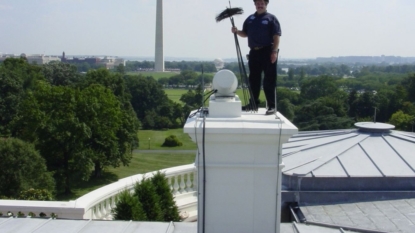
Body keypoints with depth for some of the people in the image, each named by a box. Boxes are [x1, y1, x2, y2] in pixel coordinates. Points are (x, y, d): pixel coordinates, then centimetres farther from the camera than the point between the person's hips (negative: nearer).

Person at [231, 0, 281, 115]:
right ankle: (253, 103, 20)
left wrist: (275, 51, -15)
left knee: (269, 80, -4)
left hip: (267, 52, -5)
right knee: (253, 79, 10)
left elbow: (276, 36, -6)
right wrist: (236, 31, -2)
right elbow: (245, 34, 18)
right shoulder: (250, 19, 14)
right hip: (254, 52, 5)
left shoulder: (271, 18, 0)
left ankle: (272, 106, -1)